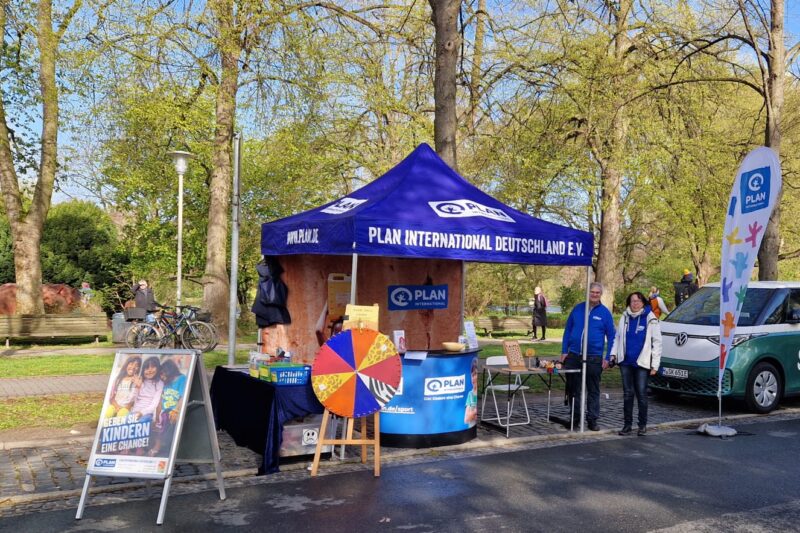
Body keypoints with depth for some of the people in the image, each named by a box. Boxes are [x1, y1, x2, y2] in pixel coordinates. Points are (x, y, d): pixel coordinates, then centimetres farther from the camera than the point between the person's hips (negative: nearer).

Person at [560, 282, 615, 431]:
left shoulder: (605, 312, 1)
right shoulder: (578, 308, 6)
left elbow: (611, 337, 3)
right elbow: (567, 330, 9)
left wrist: (607, 358, -4)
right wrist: (564, 351, 3)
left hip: (594, 358, -2)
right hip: (573, 356, 2)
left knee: (593, 390, 6)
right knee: (573, 389, 8)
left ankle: (592, 419, 14)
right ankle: (574, 417, 21)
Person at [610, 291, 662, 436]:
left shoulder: (650, 319, -3)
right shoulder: (625, 317, 9)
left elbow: (657, 343, -4)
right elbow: (618, 337, 16)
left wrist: (655, 365, -8)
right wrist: (613, 354, 3)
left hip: (642, 363, -4)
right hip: (626, 362, 4)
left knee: (641, 394, 1)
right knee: (627, 394, 8)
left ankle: (642, 425, 13)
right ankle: (627, 424, 15)